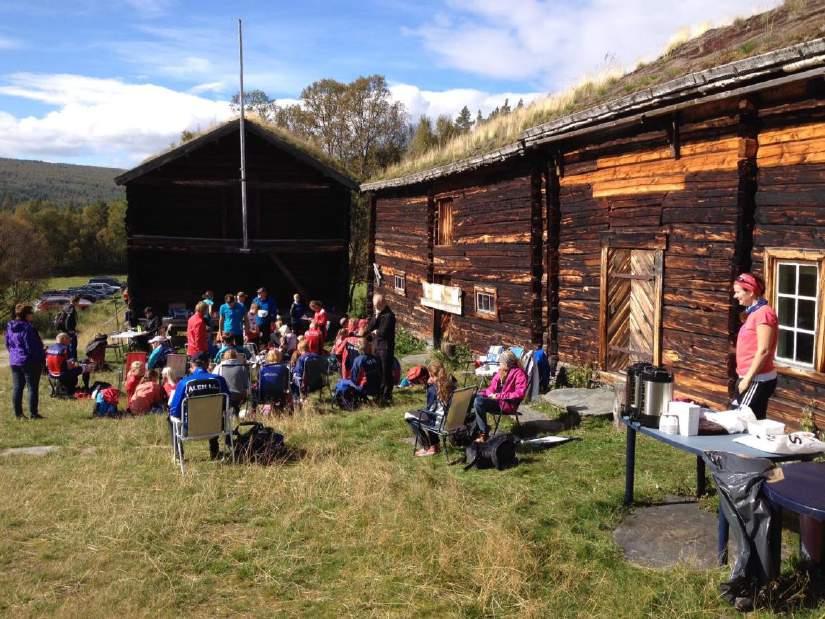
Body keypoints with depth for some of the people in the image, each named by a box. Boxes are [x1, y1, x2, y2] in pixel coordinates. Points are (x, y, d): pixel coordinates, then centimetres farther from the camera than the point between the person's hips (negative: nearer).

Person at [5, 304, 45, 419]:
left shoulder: (10, 327, 7)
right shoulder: (28, 328, -20)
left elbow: (8, 344, 16)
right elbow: (32, 347, -19)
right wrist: (43, 356, -7)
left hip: (14, 361, 8)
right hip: (30, 362, -8)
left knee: (17, 388, 11)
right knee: (33, 388, 0)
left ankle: (18, 413, 16)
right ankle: (33, 413, 2)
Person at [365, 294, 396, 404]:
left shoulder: (389, 315, -12)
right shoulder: (377, 313, 13)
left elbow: (383, 332, -20)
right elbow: (369, 328, 3)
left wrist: (375, 331, 0)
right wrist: (376, 316, -9)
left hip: (386, 347, -7)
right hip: (376, 346, 7)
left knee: (386, 372, -2)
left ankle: (387, 396, 4)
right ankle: (379, 393, 21)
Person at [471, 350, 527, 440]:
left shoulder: (519, 373, -10)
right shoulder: (501, 371, 13)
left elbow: (520, 393, -20)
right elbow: (492, 387, 19)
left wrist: (499, 396, -20)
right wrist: (490, 393, -5)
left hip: (508, 404, -8)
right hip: (495, 399, 8)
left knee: (479, 402, -27)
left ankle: (484, 432, -19)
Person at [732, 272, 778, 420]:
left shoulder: (763, 313, -15)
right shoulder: (754, 312, 15)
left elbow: (763, 351, -20)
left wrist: (747, 379, -19)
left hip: (757, 380, -10)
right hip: (750, 378, 10)